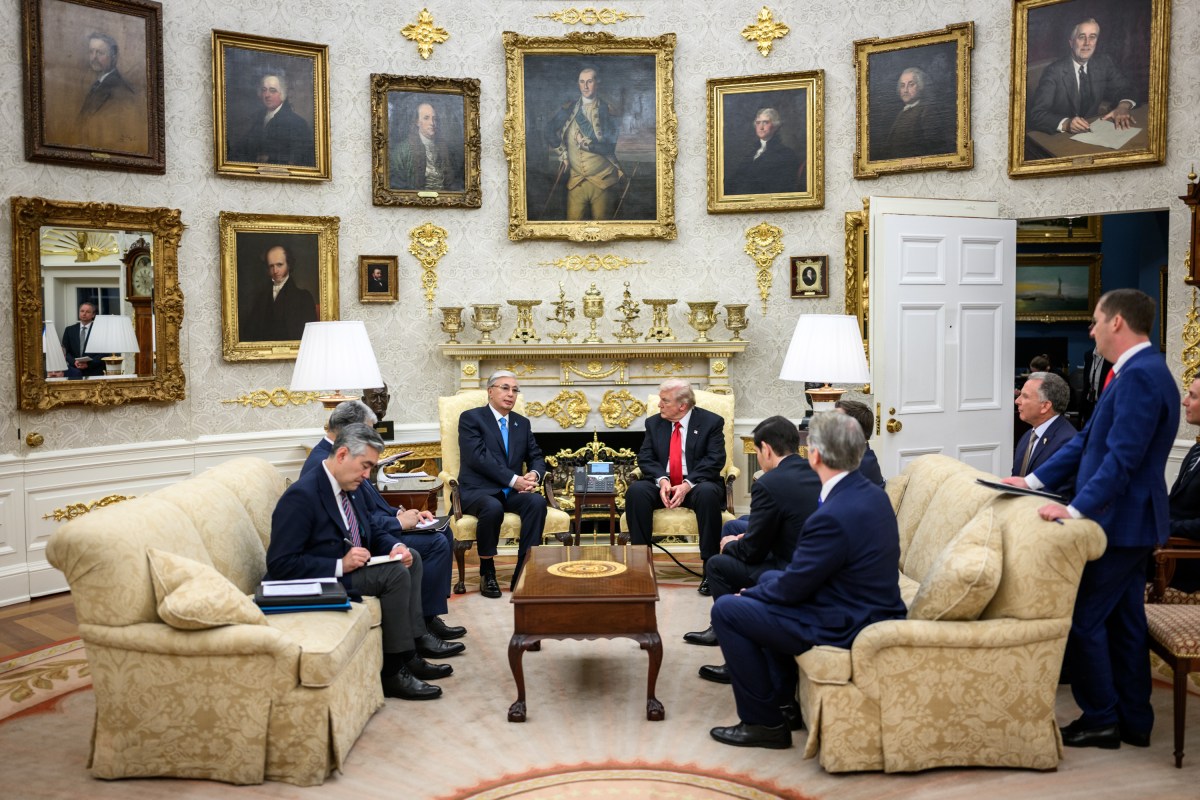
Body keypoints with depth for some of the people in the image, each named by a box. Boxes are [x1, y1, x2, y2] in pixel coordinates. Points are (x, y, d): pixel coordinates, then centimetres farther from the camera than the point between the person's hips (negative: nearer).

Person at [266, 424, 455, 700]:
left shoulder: (350, 487, 4)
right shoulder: (302, 495, -23)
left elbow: (372, 532, 16)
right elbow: (280, 565, -26)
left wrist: (396, 547, -7)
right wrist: (340, 565, -28)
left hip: (347, 567, 10)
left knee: (411, 558, 7)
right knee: (395, 573, -22)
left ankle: (411, 654, 5)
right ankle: (393, 673, -13)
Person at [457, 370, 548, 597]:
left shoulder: (522, 423, 18)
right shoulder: (470, 418, -1)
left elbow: (536, 457, 16)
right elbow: (477, 457, -14)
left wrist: (534, 474, -9)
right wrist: (513, 479, -20)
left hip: (512, 492, 5)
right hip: (478, 490, -5)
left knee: (537, 501, -27)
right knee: (493, 507, -38)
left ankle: (524, 573, -23)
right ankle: (487, 573, -16)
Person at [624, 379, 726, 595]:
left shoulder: (711, 422, 0)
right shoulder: (653, 423, 12)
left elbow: (714, 460, -10)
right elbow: (645, 458, 4)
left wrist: (688, 484, -22)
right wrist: (661, 479, -17)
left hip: (696, 484, -3)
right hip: (662, 484, 3)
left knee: (708, 493, -38)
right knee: (635, 490, -28)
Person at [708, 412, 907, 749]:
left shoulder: (833, 517, -29)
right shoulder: (872, 493, 1)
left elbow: (793, 586, -18)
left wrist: (749, 594, 2)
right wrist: (760, 589, 10)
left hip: (846, 629, -10)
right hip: (871, 610, 10)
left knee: (726, 610, -4)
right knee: (769, 578, 26)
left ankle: (764, 722, 8)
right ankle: (784, 704, 30)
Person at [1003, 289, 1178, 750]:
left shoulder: (1140, 375, -20)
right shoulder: (1136, 372, 14)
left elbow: (1122, 457, -27)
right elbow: (1089, 440, 14)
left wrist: (1076, 508, -29)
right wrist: (1035, 480, 10)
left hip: (1120, 521, -10)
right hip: (1127, 521, 10)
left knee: (1083, 620, -1)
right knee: (1124, 621, 16)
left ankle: (1101, 720, 11)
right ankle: (1134, 722, 26)